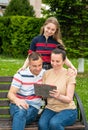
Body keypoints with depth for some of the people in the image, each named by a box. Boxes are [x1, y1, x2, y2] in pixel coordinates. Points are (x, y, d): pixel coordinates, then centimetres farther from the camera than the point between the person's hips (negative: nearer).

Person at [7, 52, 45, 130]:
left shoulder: (44, 74, 7)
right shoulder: (20, 75, -4)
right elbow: (10, 94, -8)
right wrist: (17, 100, -33)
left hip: (34, 108, 1)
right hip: (18, 105, -1)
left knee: (20, 116, -37)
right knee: (21, 111, -41)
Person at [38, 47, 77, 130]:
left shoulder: (69, 75, -6)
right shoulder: (47, 73, 6)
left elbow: (69, 99, -10)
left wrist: (58, 96, -31)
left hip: (67, 109, -2)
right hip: (50, 108, 3)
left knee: (54, 123, -33)